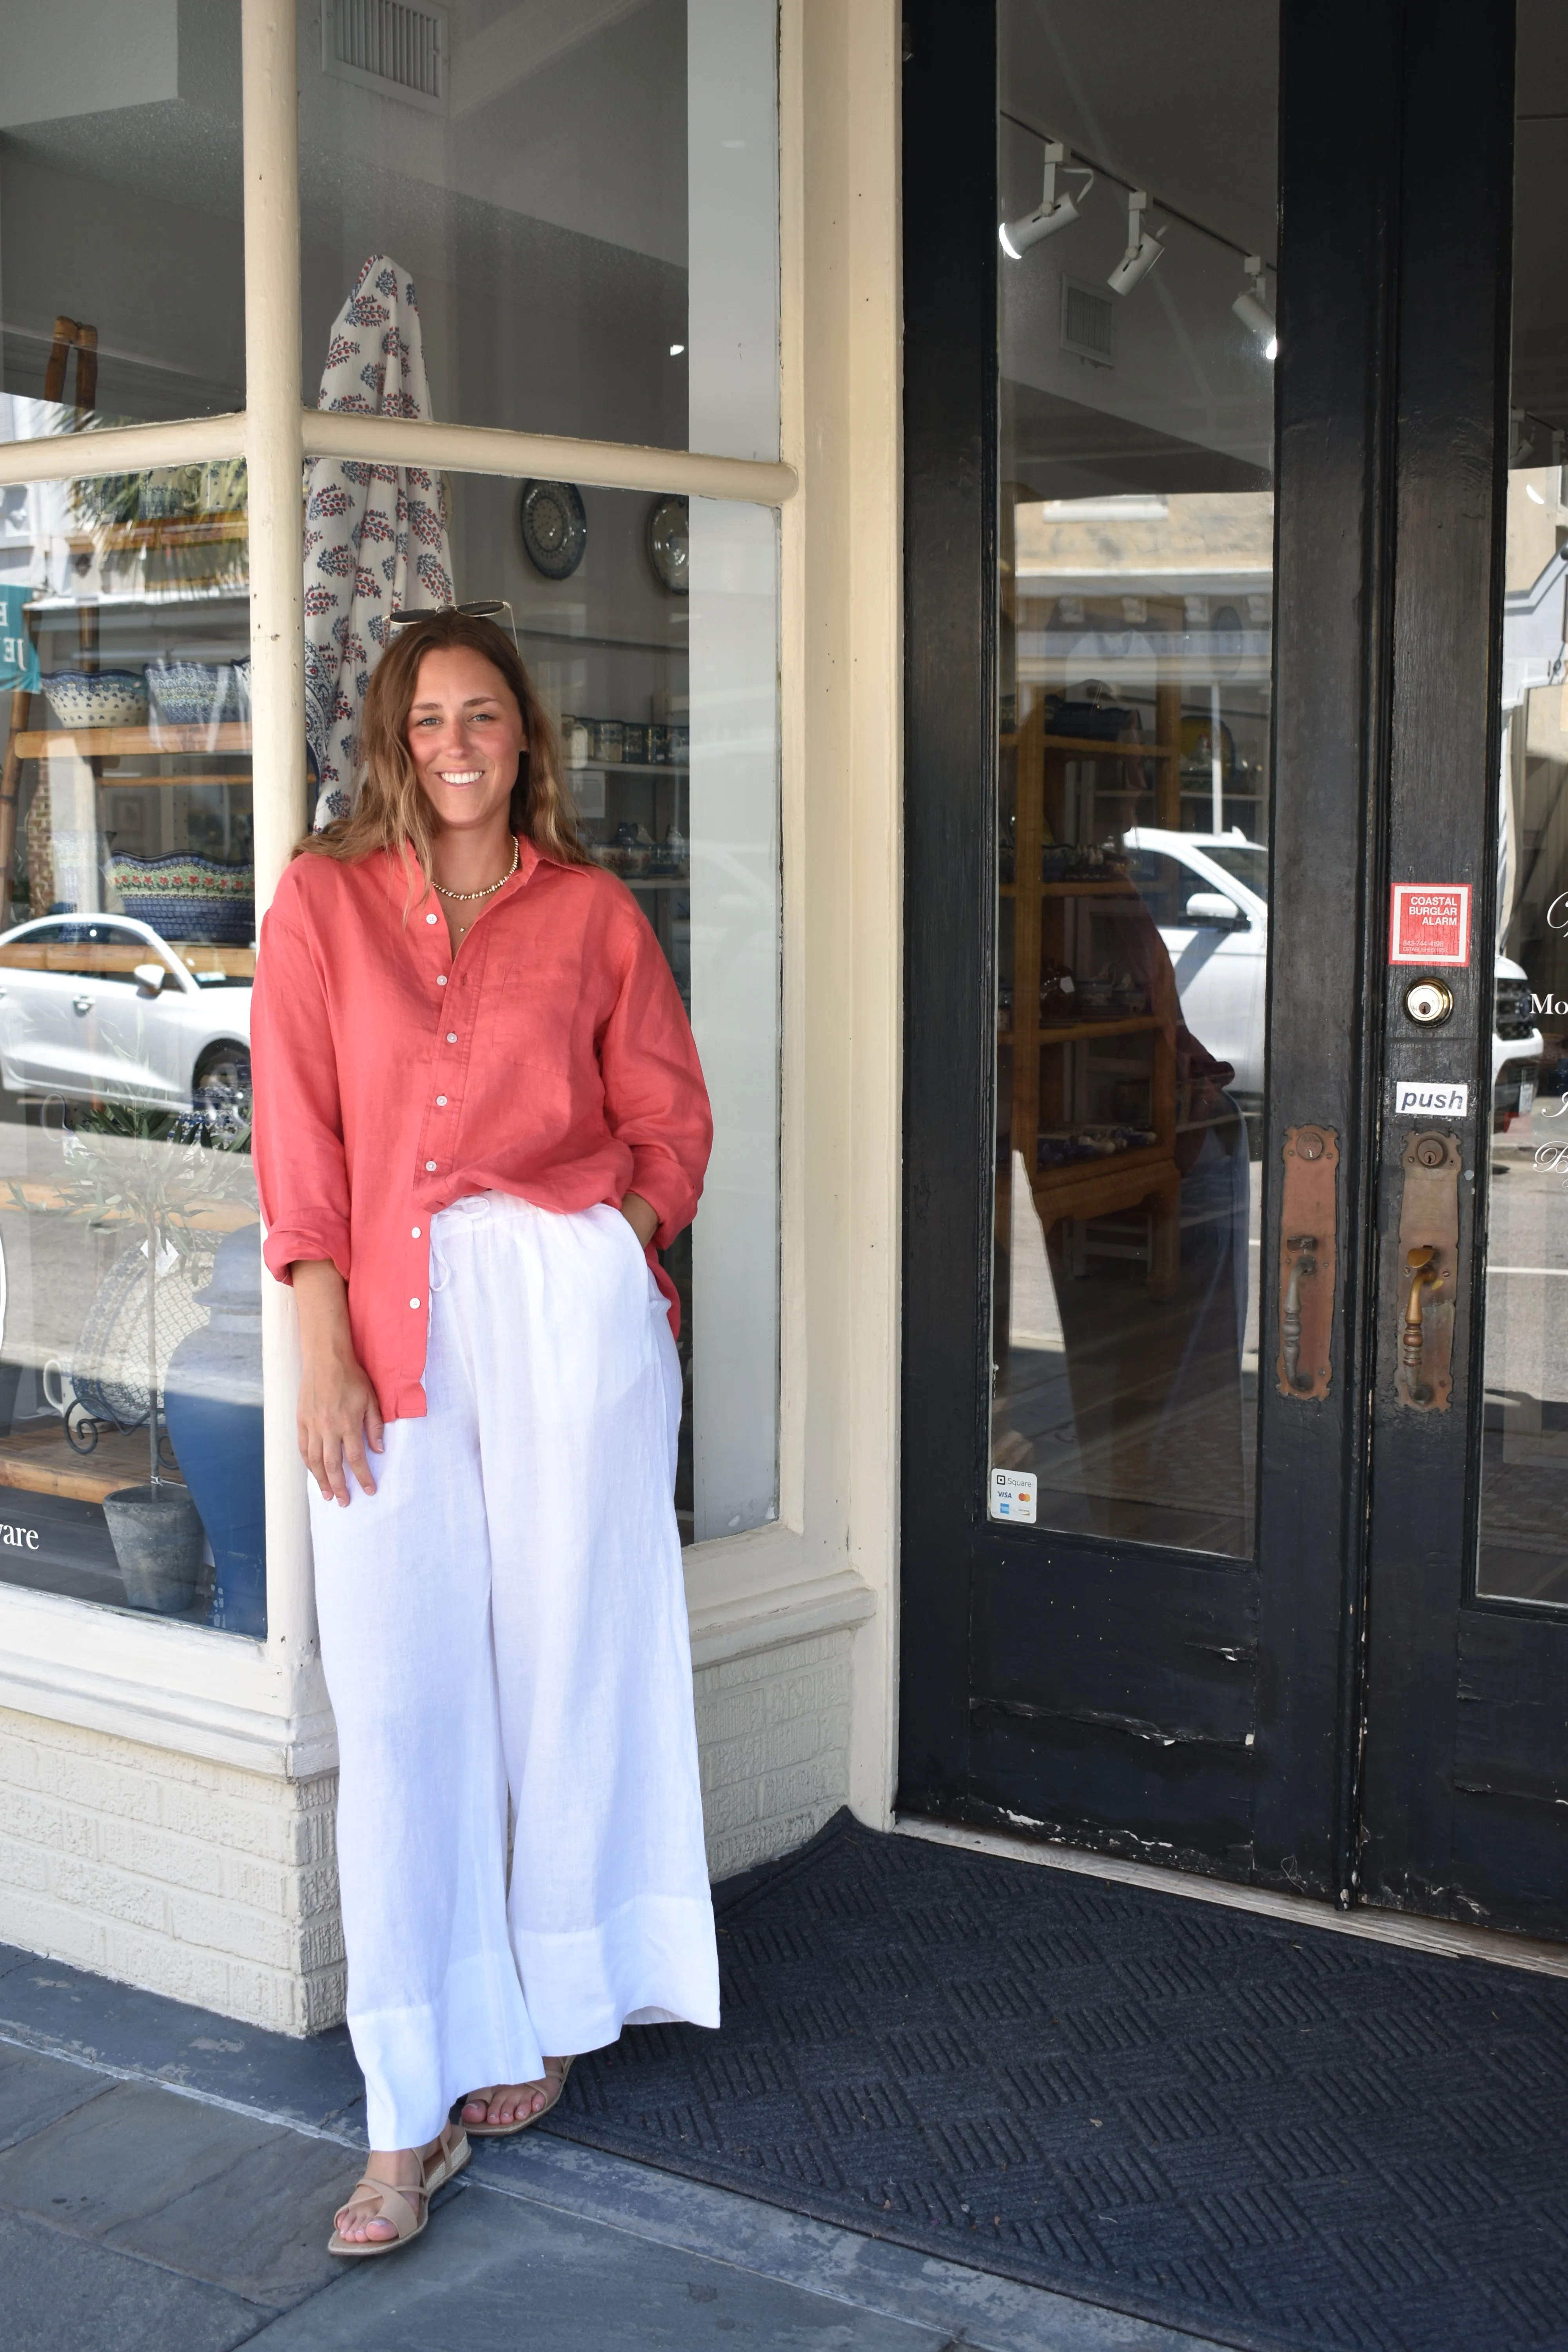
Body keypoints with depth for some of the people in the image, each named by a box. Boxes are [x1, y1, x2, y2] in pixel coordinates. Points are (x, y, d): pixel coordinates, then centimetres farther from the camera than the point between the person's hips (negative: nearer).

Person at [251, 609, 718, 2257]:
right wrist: (327, 1354, -5)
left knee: (568, 1658, 6)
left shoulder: (590, 912, 9)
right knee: (399, 1697, -2)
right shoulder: (322, 901, 8)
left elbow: (668, 1118, 11)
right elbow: (300, 1138, 2)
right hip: (393, 1315, 0)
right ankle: (414, 2110, 6)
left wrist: (607, 1256, -5)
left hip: (568, 1297, 0)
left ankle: (548, 2011, 26)